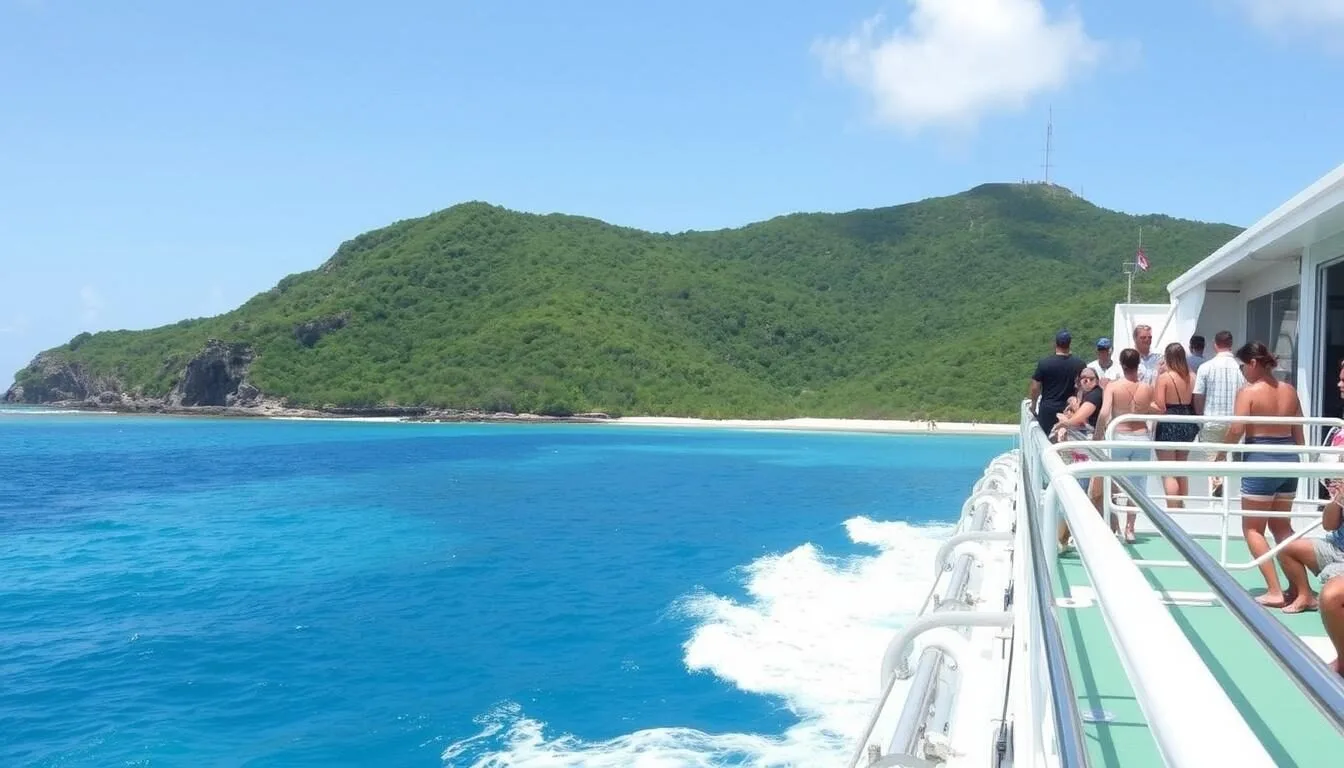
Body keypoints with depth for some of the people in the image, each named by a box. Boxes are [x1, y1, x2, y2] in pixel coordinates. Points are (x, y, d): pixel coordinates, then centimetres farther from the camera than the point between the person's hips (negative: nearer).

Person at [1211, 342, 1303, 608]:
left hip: (1261, 460, -6)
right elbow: (1299, 434, 12)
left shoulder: (1248, 391, -11)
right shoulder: (1290, 391, 7)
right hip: (1288, 459, 7)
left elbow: (1236, 430, -18)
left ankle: (1274, 591, -3)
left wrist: (1221, 454, -3)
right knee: (1282, 526, 20)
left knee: (1252, 528, 5)